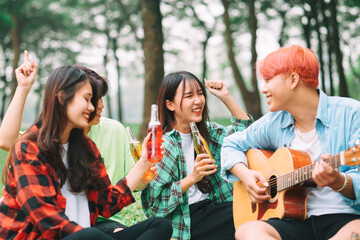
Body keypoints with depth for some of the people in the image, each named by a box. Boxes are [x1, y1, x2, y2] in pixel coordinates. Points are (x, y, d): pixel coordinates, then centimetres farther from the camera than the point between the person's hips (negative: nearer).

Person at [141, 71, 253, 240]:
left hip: (210, 206, 7)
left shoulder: (207, 131, 11)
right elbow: (155, 202, -13)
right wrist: (192, 178, -23)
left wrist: (226, 97, 5)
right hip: (185, 222, -7)